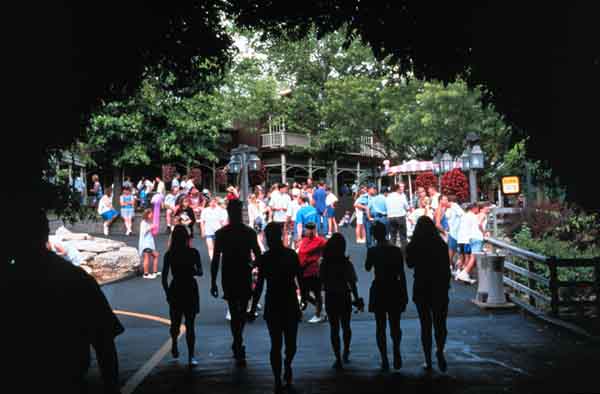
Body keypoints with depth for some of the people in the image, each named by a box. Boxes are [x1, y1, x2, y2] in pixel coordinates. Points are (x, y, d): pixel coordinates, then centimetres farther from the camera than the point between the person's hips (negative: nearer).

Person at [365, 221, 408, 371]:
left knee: (380, 327, 8)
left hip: (379, 290, -1)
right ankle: (396, 352, -7)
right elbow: (401, 274, -2)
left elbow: (367, 268, 9)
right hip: (394, 290, 1)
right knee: (395, 325, 14)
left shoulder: (372, 251, -8)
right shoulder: (396, 250, -4)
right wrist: (404, 294, 5)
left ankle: (384, 360, 6)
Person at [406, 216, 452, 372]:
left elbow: (409, 264, 8)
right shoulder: (441, 245, -6)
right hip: (439, 288, 0)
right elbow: (447, 267, -3)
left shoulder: (413, 246, -8)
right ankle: (440, 351, -14)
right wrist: (446, 285, 7)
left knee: (425, 325, 9)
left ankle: (428, 359, 11)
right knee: (440, 323, 10)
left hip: (421, 289, 0)